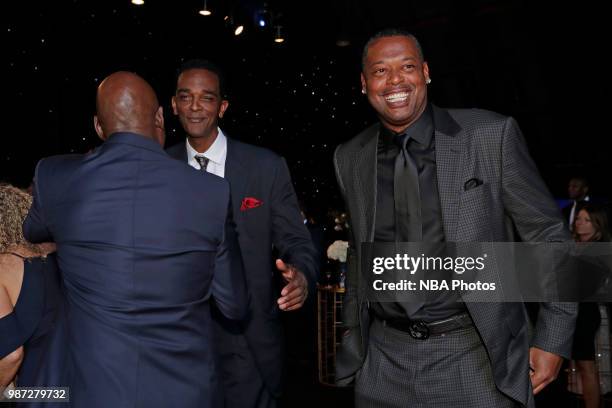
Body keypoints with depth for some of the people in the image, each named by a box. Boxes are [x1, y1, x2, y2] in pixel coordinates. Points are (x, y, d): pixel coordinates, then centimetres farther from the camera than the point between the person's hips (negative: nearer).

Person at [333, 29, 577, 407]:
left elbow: (548, 234, -4)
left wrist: (554, 338, -6)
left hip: (475, 356, -2)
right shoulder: (350, 158, 1)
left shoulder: (492, 135, -10)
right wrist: (353, 336, 14)